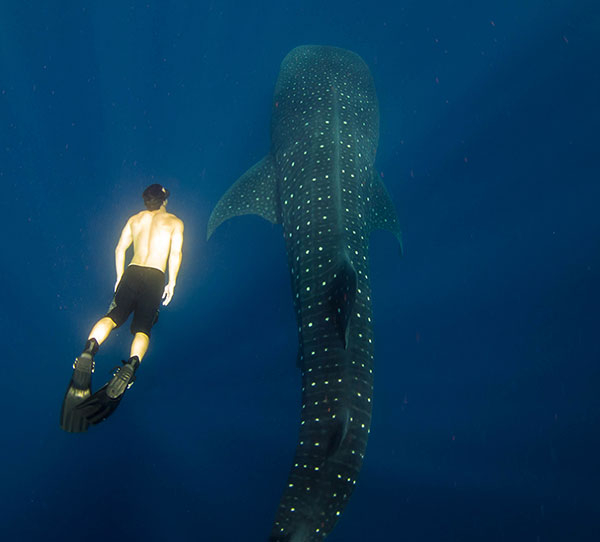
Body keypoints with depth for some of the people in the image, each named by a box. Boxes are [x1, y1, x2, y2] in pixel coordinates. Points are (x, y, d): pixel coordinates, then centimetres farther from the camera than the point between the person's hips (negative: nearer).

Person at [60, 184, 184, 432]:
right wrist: (171, 283, 3)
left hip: (131, 272, 3)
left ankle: (90, 347, -34)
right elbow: (175, 253, 0)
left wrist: (119, 279, 21)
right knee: (142, 328, -6)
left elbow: (120, 249, 16)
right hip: (155, 277, -2)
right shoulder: (175, 222, 12)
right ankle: (132, 364, -35)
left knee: (113, 316, -4)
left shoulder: (135, 219, 21)